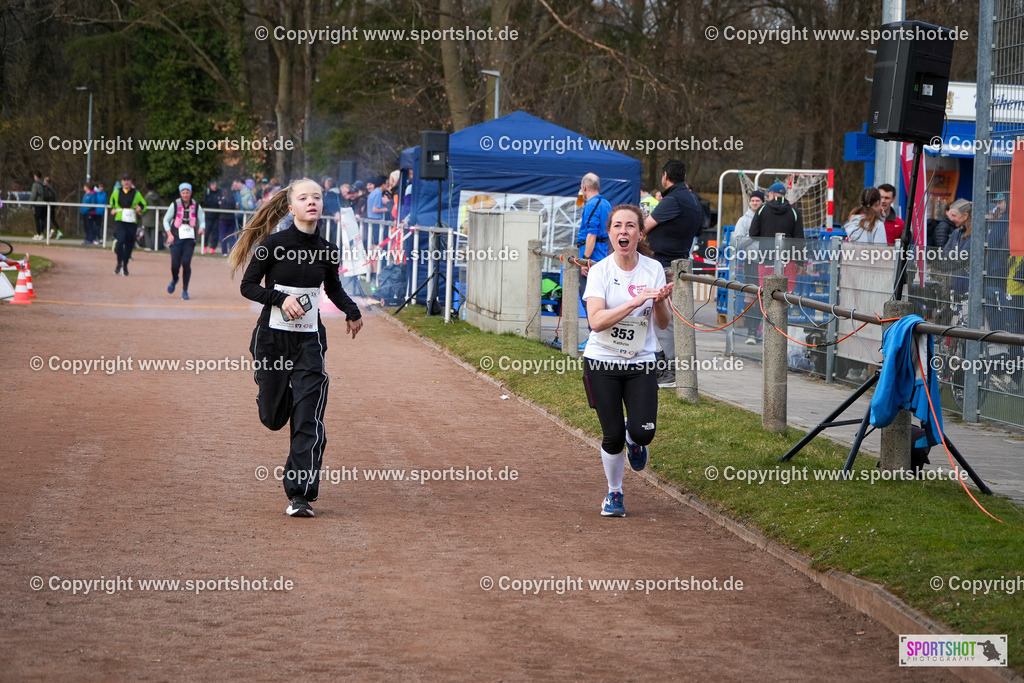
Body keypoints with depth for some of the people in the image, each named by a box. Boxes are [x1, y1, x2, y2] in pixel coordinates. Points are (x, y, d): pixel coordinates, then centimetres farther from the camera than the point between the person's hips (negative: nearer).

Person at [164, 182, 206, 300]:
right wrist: (169, 234, -3)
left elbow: (202, 220, 11)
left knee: (186, 263, -11)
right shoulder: (175, 205, 3)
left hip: (190, 238, 1)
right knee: (175, 264, -8)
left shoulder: (196, 206, 6)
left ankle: (185, 291, 1)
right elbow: (166, 220, 9)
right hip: (176, 237, -1)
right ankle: (174, 280, 28)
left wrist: (201, 228, -11)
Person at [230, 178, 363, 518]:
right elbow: (248, 286, -4)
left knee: (308, 419, -9)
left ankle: (300, 495, -5)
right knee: (273, 417, 9)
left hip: (309, 341, 1)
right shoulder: (273, 244, -9)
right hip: (272, 337, -1)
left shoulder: (327, 250, 2)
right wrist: (281, 299, -19)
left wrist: (352, 311, 5)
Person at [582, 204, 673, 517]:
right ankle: (614, 494, 24)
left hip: (641, 363, 2)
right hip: (602, 362, -1)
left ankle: (633, 439, 26)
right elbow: (597, 321, -21)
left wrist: (661, 302, -22)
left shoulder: (653, 269, -2)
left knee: (643, 431, -13)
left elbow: (663, 323, -1)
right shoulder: (600, 271, -9)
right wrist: (636, 301, -28)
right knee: (613, 435, -2)